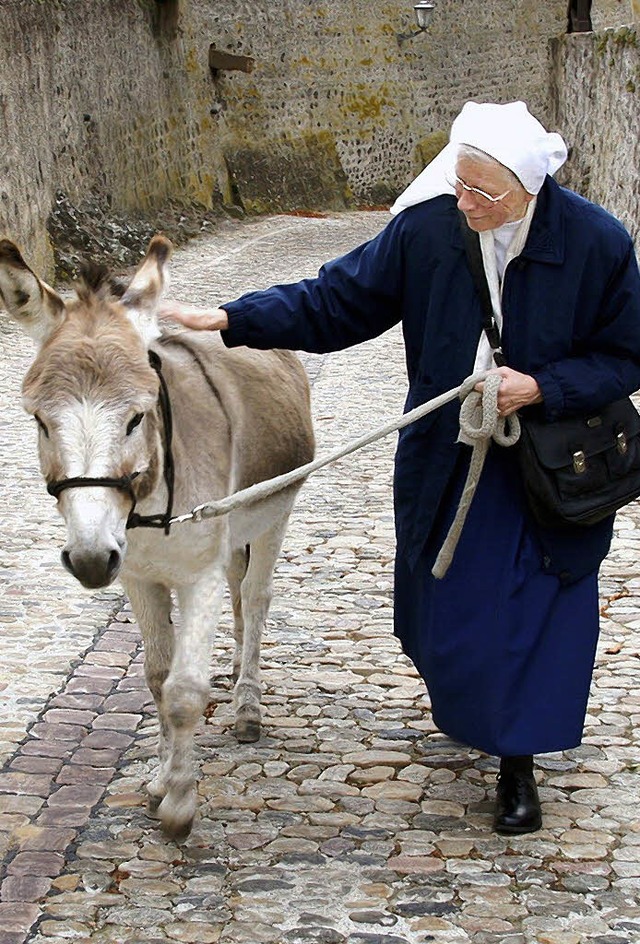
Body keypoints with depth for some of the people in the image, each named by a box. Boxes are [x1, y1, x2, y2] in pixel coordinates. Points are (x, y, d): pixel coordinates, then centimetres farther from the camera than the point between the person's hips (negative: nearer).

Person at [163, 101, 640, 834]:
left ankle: (518, 763, 23)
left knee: (532, 616, 5)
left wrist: (542, 388, -23)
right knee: (449, 608, 16)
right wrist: (229, 321, -16)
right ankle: (473, 711, 47)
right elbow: (336, 299, -8)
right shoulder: (426, 229, -15)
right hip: (448, 465, 2)